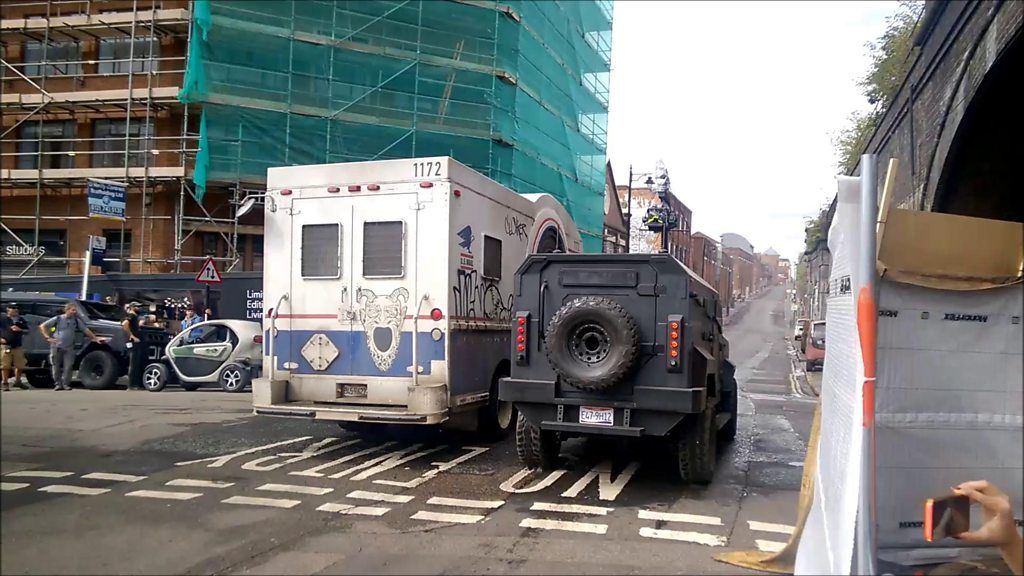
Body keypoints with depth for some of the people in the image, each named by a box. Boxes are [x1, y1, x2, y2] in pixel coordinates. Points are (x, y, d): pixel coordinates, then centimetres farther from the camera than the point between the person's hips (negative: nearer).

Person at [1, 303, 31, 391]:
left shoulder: (21, 320, 12)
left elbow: (27, 330, 13)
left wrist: (19, 330, -6)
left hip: (18, 346, 4)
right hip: (6, 346, -4)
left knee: (20, 366, 7)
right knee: (5, 366, -1)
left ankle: (17, 381, 23)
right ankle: (5, 383, 6)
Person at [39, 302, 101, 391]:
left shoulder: (76, 320, 10)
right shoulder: (58, 319, 2)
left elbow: (86, 330, 15)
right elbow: (42, 326, 5)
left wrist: (95, 338, 9)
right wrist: (48, 337, -3)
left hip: (69, 348, 2)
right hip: (56, 347, -2)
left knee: (68, 367, -5)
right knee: (56, 367, 2)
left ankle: (66, 384, 4)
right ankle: (58, 384, 11)